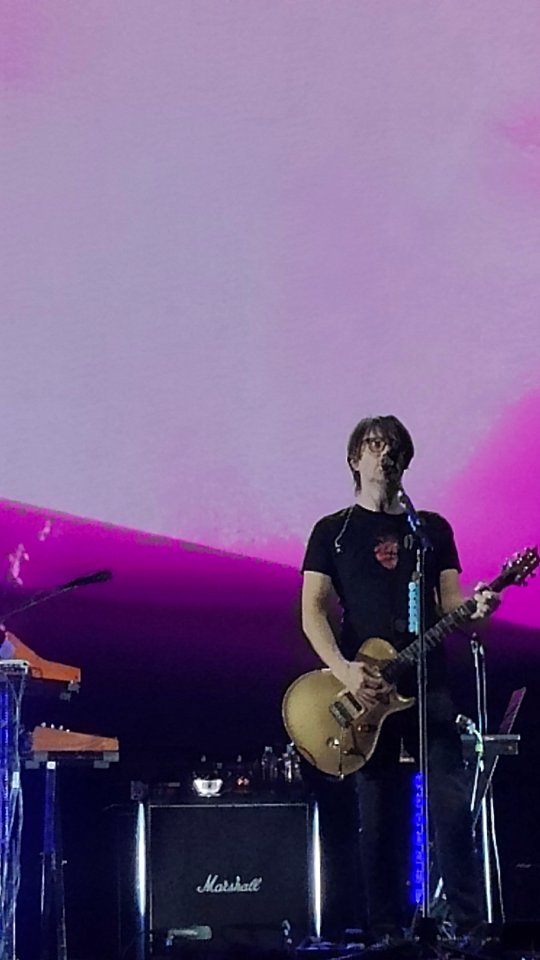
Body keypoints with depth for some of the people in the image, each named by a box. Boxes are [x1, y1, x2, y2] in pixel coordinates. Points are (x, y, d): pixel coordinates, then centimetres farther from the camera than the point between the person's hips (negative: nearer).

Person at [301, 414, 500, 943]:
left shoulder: (433, 528, 15)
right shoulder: (333, 531, 8)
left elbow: (449, 605, 10)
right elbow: (312, 612, 0)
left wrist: (474, 610, -15)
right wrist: (345, 670, -16)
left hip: (429, 686, 2)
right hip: (365, 692, -1)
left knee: (452, 806, -6)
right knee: (378, 819, 1)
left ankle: (470, 927, 0)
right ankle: (387, 934, 8)